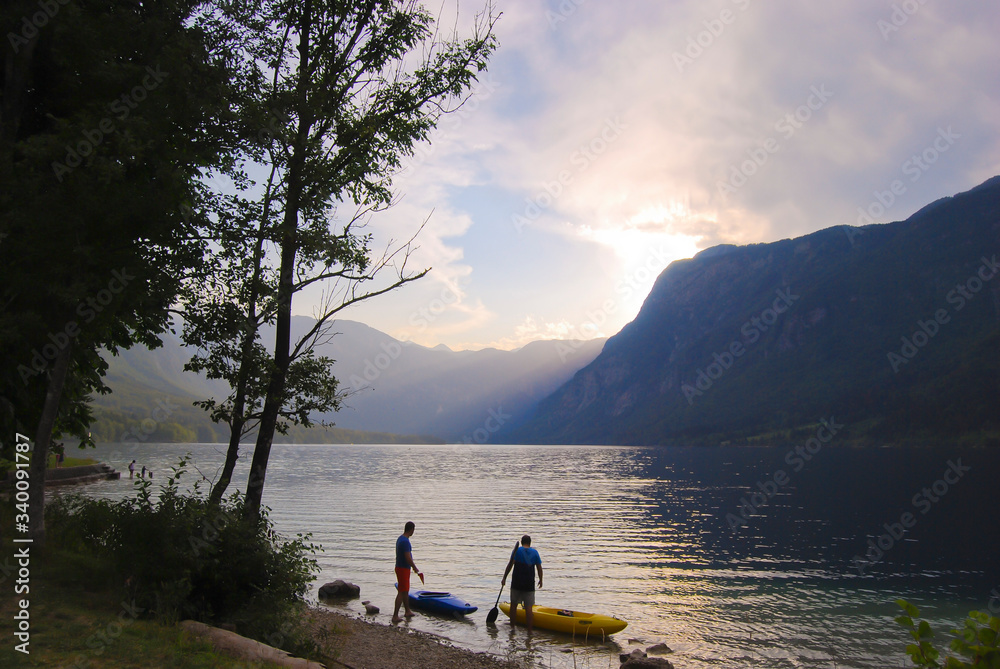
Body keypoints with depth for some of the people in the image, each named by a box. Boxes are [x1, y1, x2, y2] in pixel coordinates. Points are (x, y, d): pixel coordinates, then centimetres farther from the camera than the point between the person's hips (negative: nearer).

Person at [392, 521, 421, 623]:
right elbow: (408, 558, -25)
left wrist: (413, 565, 27)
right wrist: (415, 568, -11)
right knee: (401, 593, -5)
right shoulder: (405, 541, -23)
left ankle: (407, 611, 32)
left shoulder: (400, 538, 9)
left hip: (400, 568, 10)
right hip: (403, 569, -10)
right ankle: (395, 616, -2)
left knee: (406, 591, 20)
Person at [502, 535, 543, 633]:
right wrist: (540, 580, 20)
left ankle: (512, 627, 18)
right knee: (528, 607, 2)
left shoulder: (517, 550, -3)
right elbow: (539, 568, 6)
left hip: (516, 583, -1)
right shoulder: (535, 552, 4)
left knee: (514, 605, 13)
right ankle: (529, 630, 1)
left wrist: (504, 578, -7)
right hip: (529, 584, 1)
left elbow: (510, 565, -10)